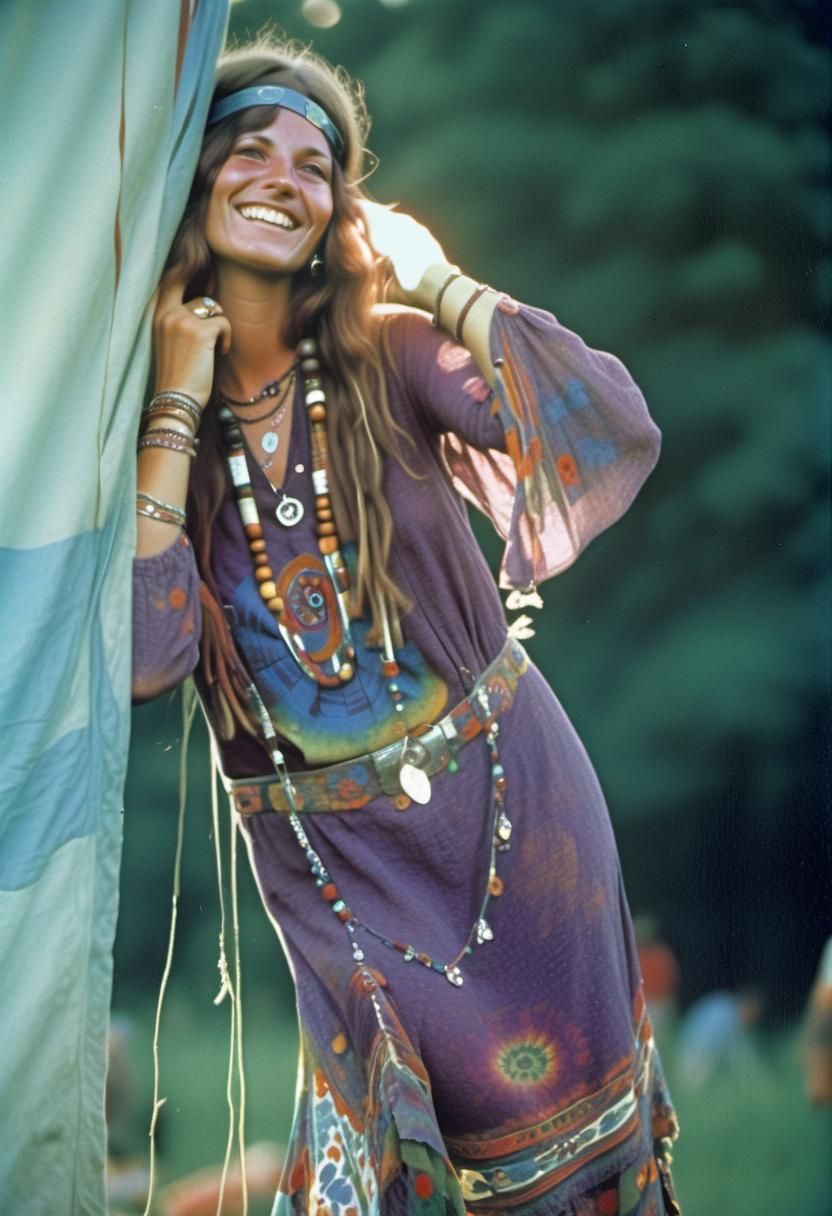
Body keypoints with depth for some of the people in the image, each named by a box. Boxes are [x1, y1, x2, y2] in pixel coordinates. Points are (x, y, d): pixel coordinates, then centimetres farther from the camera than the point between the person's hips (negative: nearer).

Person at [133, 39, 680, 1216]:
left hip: (506, 797, 0)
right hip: (330, 848, 0)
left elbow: (616, 433, -24)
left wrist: (438, 282, -18)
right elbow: (141, 654, -20)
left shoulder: (388, 355, -10)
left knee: (563, 1116, 12)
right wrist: (178, 405, -18)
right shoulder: (145, 412, -7)